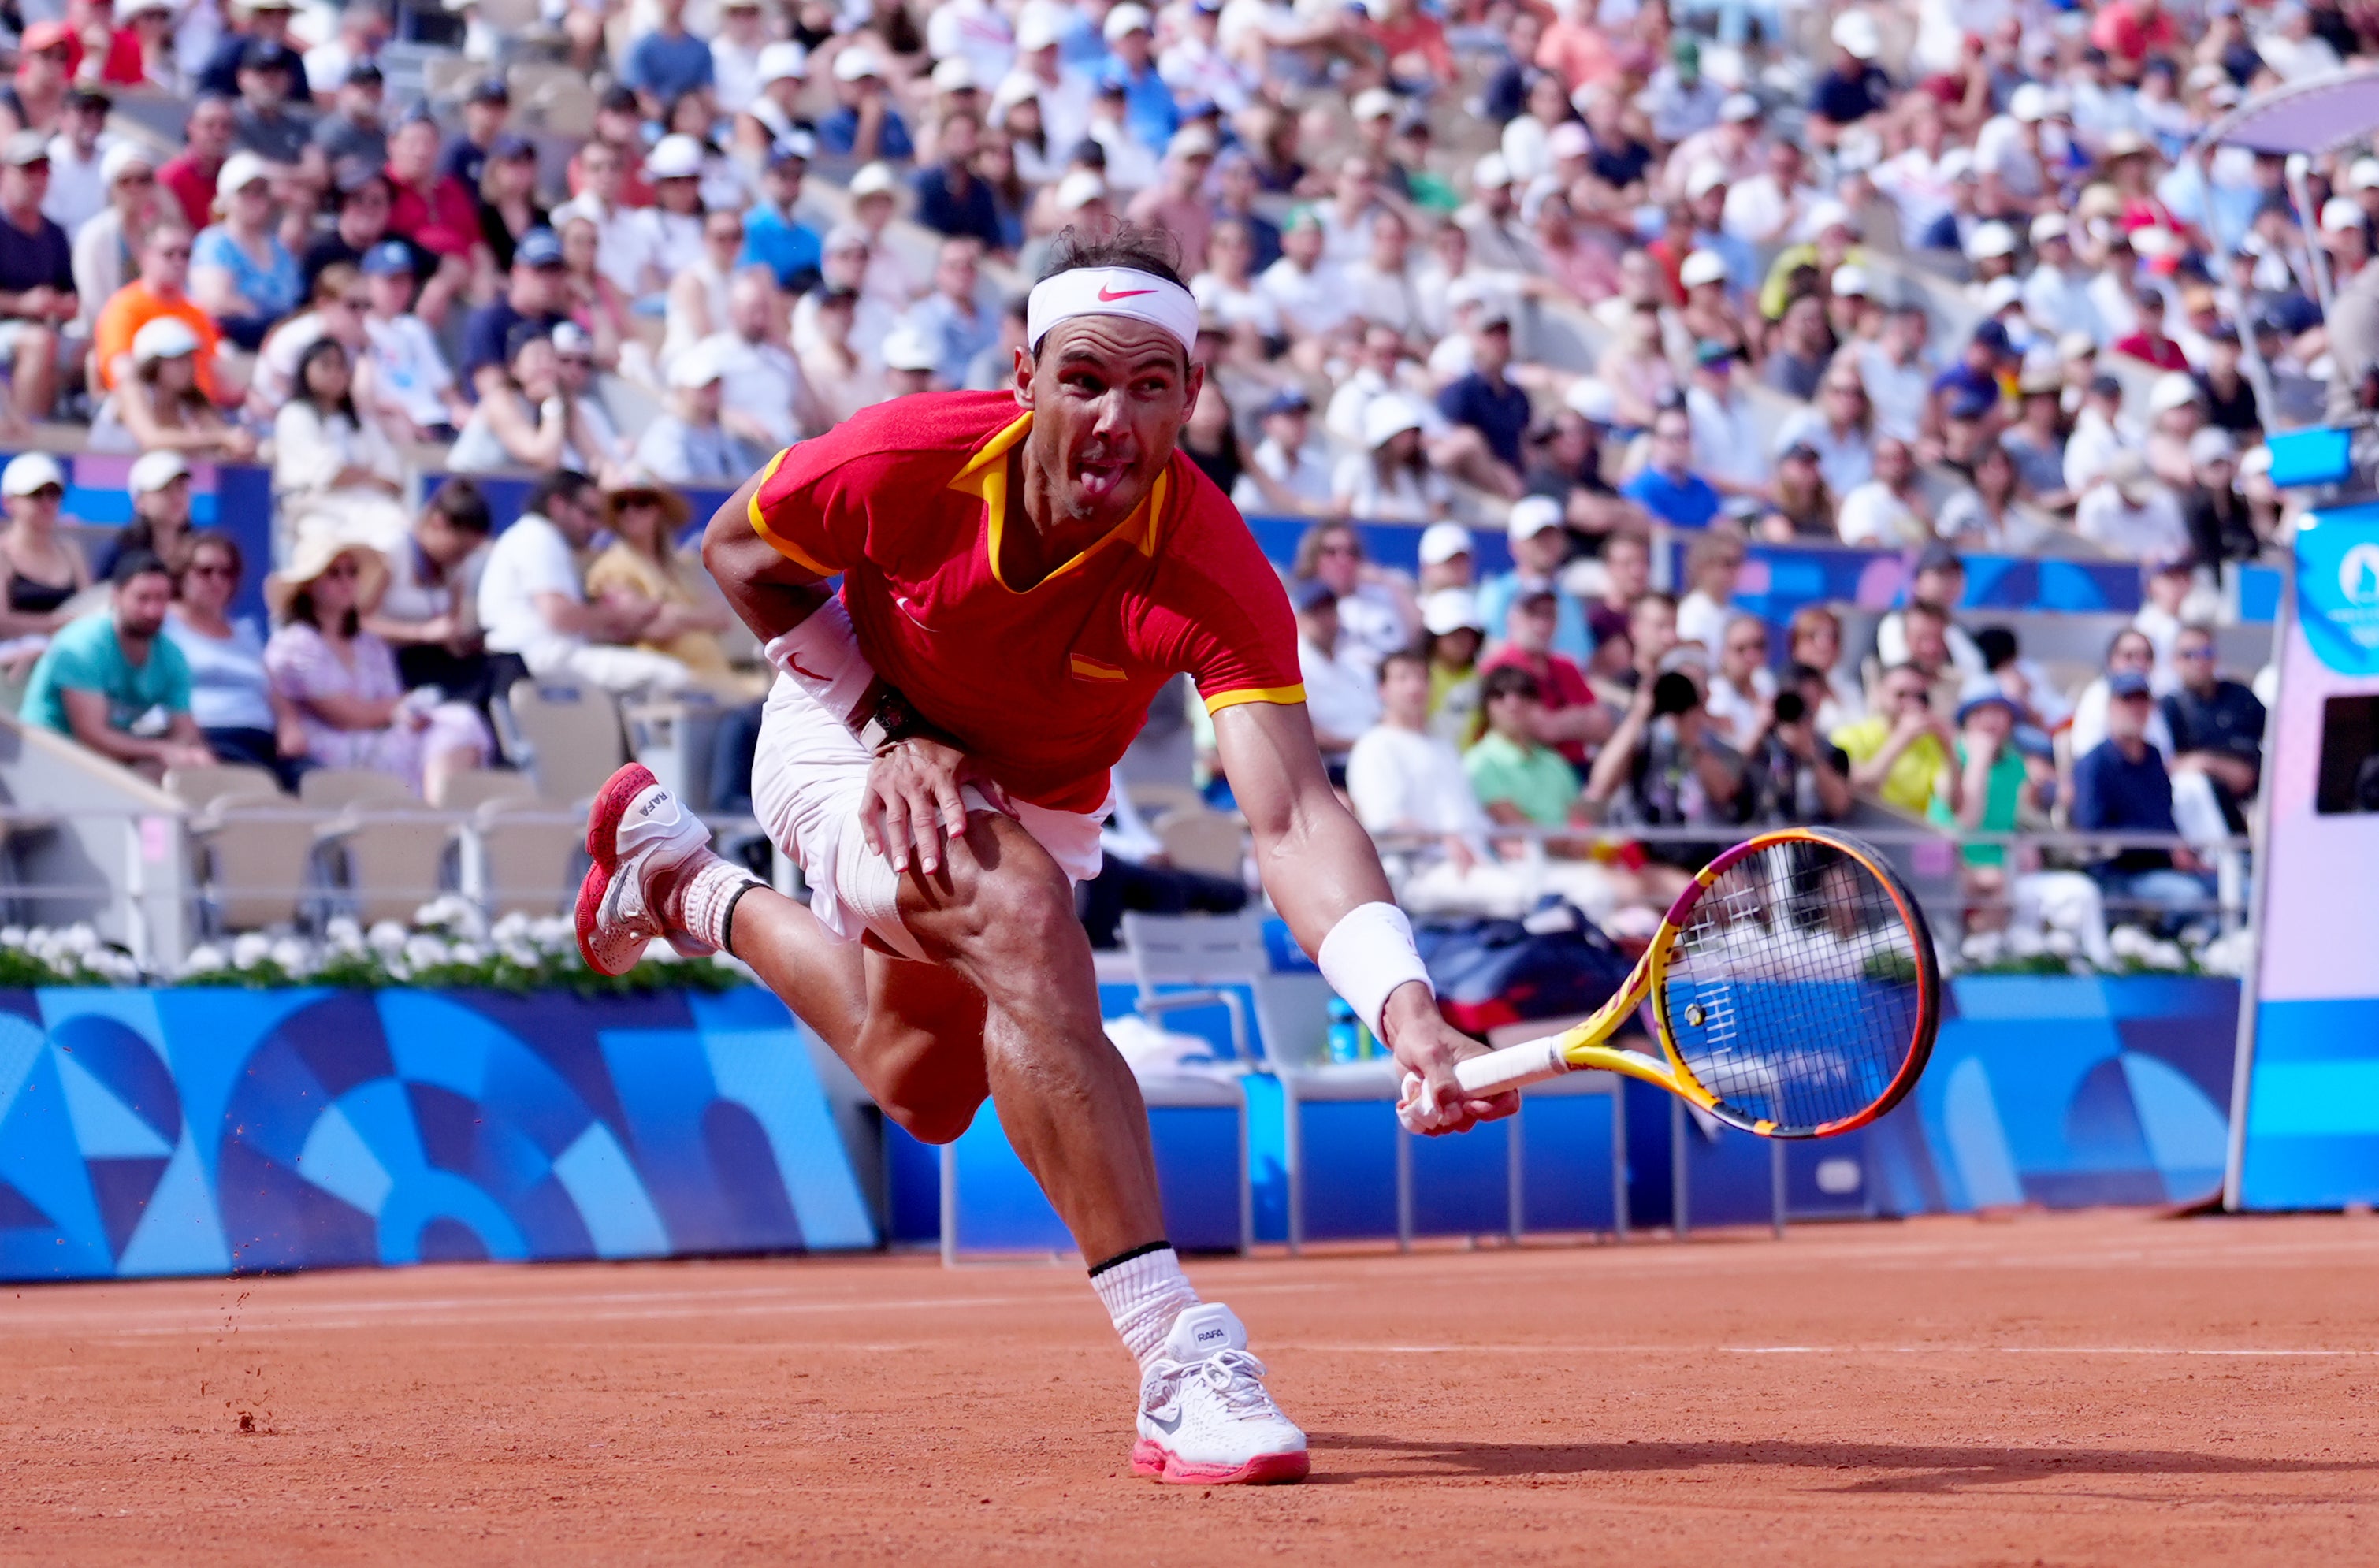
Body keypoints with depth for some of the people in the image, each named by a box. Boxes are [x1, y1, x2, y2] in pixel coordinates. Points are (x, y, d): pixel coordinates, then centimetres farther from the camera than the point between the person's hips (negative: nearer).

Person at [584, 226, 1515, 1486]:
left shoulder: (1214, 575, -37)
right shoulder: (903, 461, -34)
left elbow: (1291, 817, -48)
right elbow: (739, 553, -12)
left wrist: (1404, 1008, -65)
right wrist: (890, 727, -23)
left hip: (1037, 796, 3)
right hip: (854, 733, -3)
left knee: (926, 1090, 24)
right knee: (1024, 924, -34)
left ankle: (689, 887, 50)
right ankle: (1176, 1360, -36)